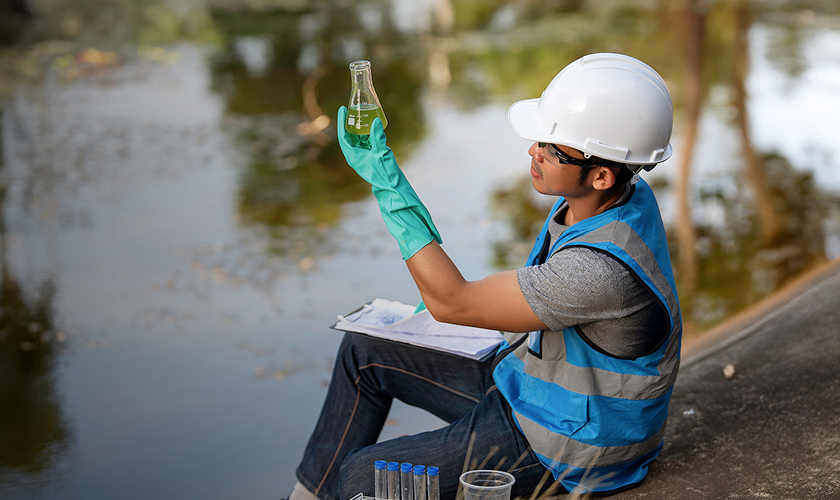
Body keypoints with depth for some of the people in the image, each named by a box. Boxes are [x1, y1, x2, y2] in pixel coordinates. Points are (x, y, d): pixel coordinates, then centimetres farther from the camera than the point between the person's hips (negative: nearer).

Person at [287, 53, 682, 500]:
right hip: (524, 385, 9)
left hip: (560, 447, -9)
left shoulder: (605, 266, -37)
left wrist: (387, 182, -29)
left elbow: (451, 302, -29)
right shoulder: (600, 198, -8)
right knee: (364, 352, 11)